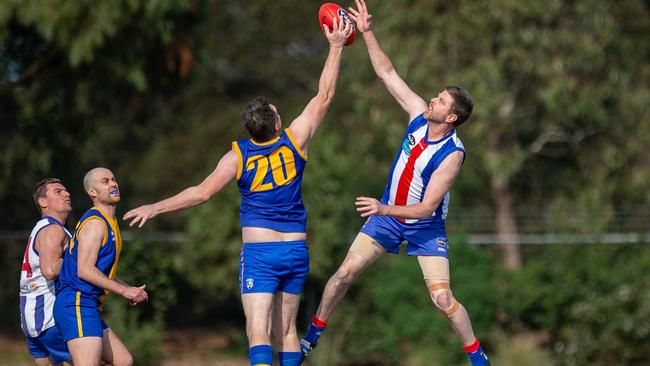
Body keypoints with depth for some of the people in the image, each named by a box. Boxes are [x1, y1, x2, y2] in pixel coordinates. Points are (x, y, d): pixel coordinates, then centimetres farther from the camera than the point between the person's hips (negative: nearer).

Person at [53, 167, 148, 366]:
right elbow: (84, 270, -19)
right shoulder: (95, 223, -11)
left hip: (88, 307, 10)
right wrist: (123, 290, -15)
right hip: (77, 305, -10)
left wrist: (130, 290, 15)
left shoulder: (109, 223, 20)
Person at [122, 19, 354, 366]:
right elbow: (324, 96, 5)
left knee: (257, 332, -12)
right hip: (296, 250, 4)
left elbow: (203, 191, -8)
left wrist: (155, 208, 1)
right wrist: (336, 47, 12)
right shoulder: (294, 141, -1)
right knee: (286, 330, 14)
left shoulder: (238, 155, -7)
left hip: (259, 252, -4)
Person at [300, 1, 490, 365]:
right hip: (388, 214, 6)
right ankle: (314, 333, 20)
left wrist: (385, 210, -40)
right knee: (345, 273, 2)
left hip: (425, 225, -5)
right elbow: (387, 72, -5)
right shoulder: (420, 115, -12)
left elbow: (427, 207, -29)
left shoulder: (452, 154, -27)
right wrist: (367, 33, -13)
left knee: (443, 298, -14)